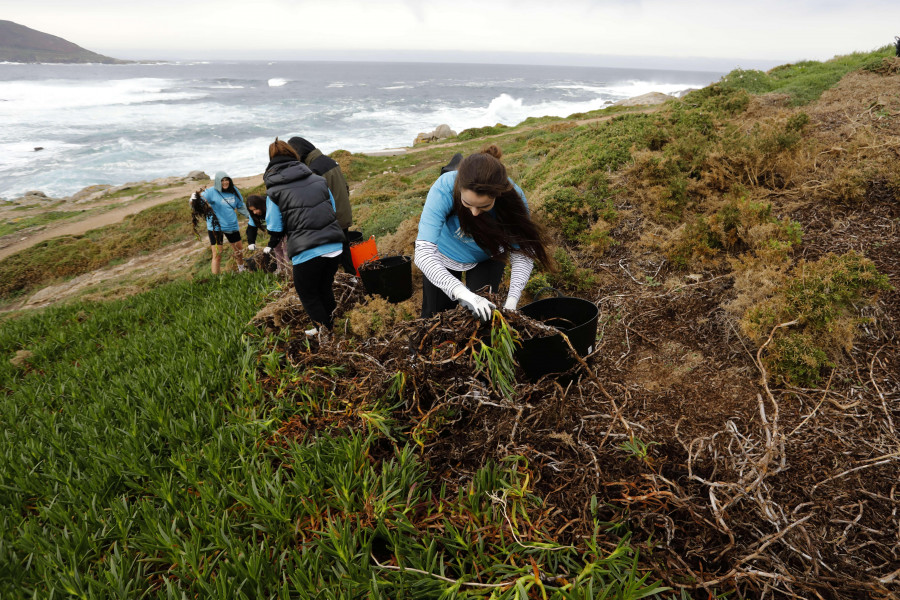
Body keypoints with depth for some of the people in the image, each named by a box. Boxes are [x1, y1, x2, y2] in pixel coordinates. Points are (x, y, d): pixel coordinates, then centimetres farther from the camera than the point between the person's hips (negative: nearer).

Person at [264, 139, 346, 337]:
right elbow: (334, 210, 16)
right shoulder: (318, 180, 7)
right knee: (325, 289, 25)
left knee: (308, 295, 18)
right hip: (334, 247, 5)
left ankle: (323, 330, 21)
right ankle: (331, 326, 37)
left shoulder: (274, 192, -3)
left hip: (306, 253, -5)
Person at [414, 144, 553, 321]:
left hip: (487, 257, 1)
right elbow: (423, 253, -45)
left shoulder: (512, 197, -34)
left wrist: (512, 299, -42)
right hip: (445, 255, 0)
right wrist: (460, 292, -57)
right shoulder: (443, 189, -39)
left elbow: (522, 254, -27)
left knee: (483, 317, -2)